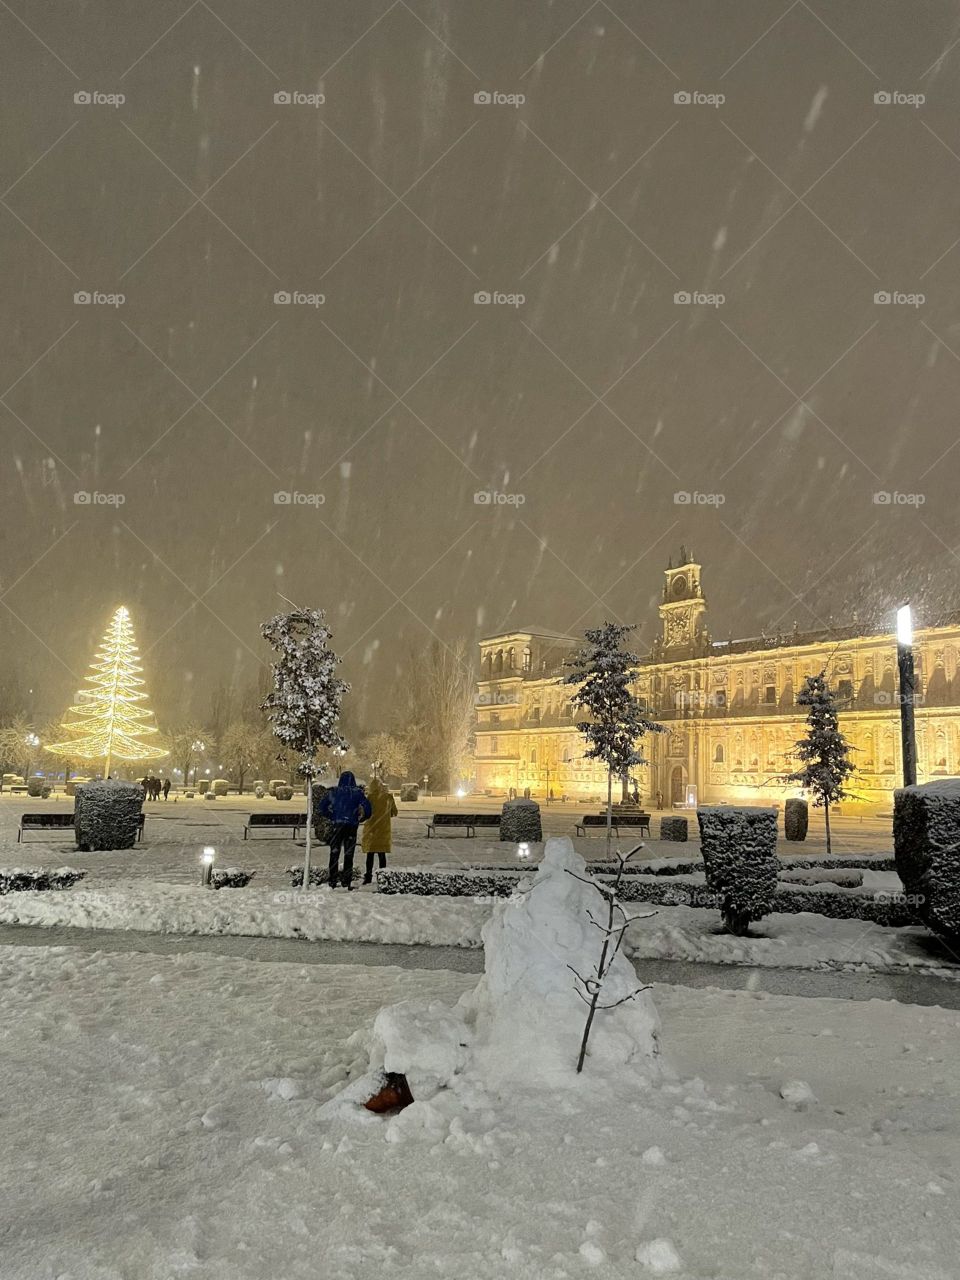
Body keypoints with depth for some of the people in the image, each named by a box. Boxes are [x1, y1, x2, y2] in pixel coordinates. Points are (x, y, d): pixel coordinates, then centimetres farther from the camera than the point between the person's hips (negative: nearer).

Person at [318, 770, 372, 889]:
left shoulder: (334, 792, 0)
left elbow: (322, 806, 1)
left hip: (337, 825, 0)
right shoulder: (358, 792, -3)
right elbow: (367, 807, -8)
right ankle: (347, 882, 7)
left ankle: (332, 881, 6)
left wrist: (331, 817, 12)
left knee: (334, 853, 9)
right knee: (349, 854, 8)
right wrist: (360, 819, 7)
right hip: (352, 826, 0)